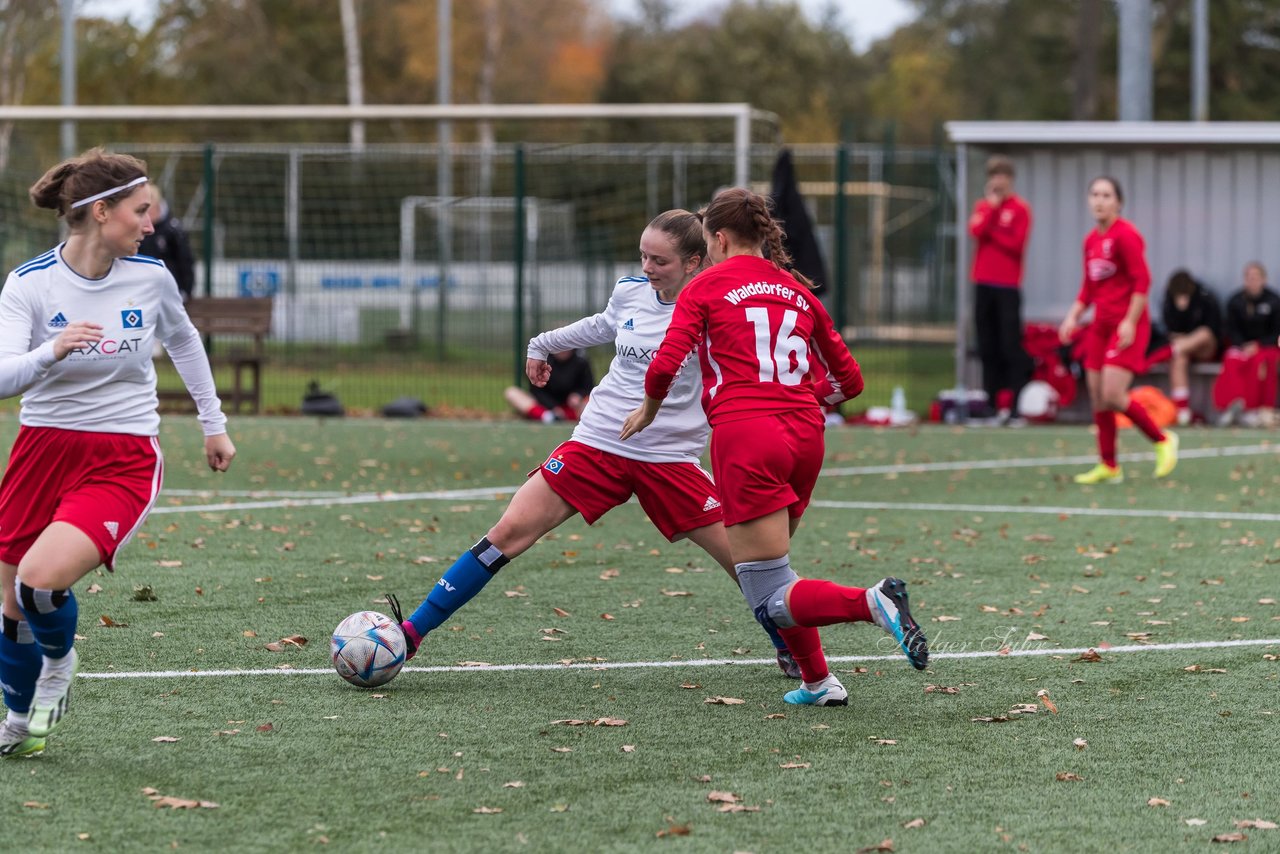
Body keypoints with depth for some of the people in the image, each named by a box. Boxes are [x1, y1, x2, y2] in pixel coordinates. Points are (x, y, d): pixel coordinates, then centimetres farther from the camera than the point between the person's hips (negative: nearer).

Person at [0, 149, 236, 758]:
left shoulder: (150, 277, -4)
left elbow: (183, 339, 18)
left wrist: (213, 423, 23)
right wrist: (52, 352, -41)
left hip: (123, 461, -1)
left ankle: (59, 661, 6)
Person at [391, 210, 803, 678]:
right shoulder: (630, 291, 3)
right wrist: (543, 344, 39)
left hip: (669, 459, -3)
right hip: (598, 443, 3)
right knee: (510, 532, -8)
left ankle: (790, 649, 24)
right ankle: (412, 633, -7)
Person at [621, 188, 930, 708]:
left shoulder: (706, 288, 5)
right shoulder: (798, 291, 19)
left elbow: (665, 366, -7)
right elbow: (849, 381, 21)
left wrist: (648, 410, 13)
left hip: (745, 436, -6)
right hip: (805, 436, 6)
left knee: (771, 601, -6)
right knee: (770, 563, 27)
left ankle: (872, 602, -31)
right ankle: (817, 681, 20)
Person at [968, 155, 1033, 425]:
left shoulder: (1020, 209, 0)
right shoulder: (982, 206, 13)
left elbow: (1016, 244, -10)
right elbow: (976, 231, -4)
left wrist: (990, 231, -3)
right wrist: (991, 208, -10)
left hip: (1008, 286, -5)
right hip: (983, 284, 5)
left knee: (1011, 349, -8)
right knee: (987, 349, 4)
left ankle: (1012, 407, -9)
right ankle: (994, 403, 8)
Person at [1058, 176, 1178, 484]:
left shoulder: (1125, 235, -11)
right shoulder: (1091, 239, 13)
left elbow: (1142, 281, -16)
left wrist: (1130, 322, -21)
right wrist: (1073, 316, 10)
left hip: (1126, 326, -8)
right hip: (1100, 326, 8)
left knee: (1112, 397, -15)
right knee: (1097, 398, 4)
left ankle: (1163, 440, 5)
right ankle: (1108, 467, 12)